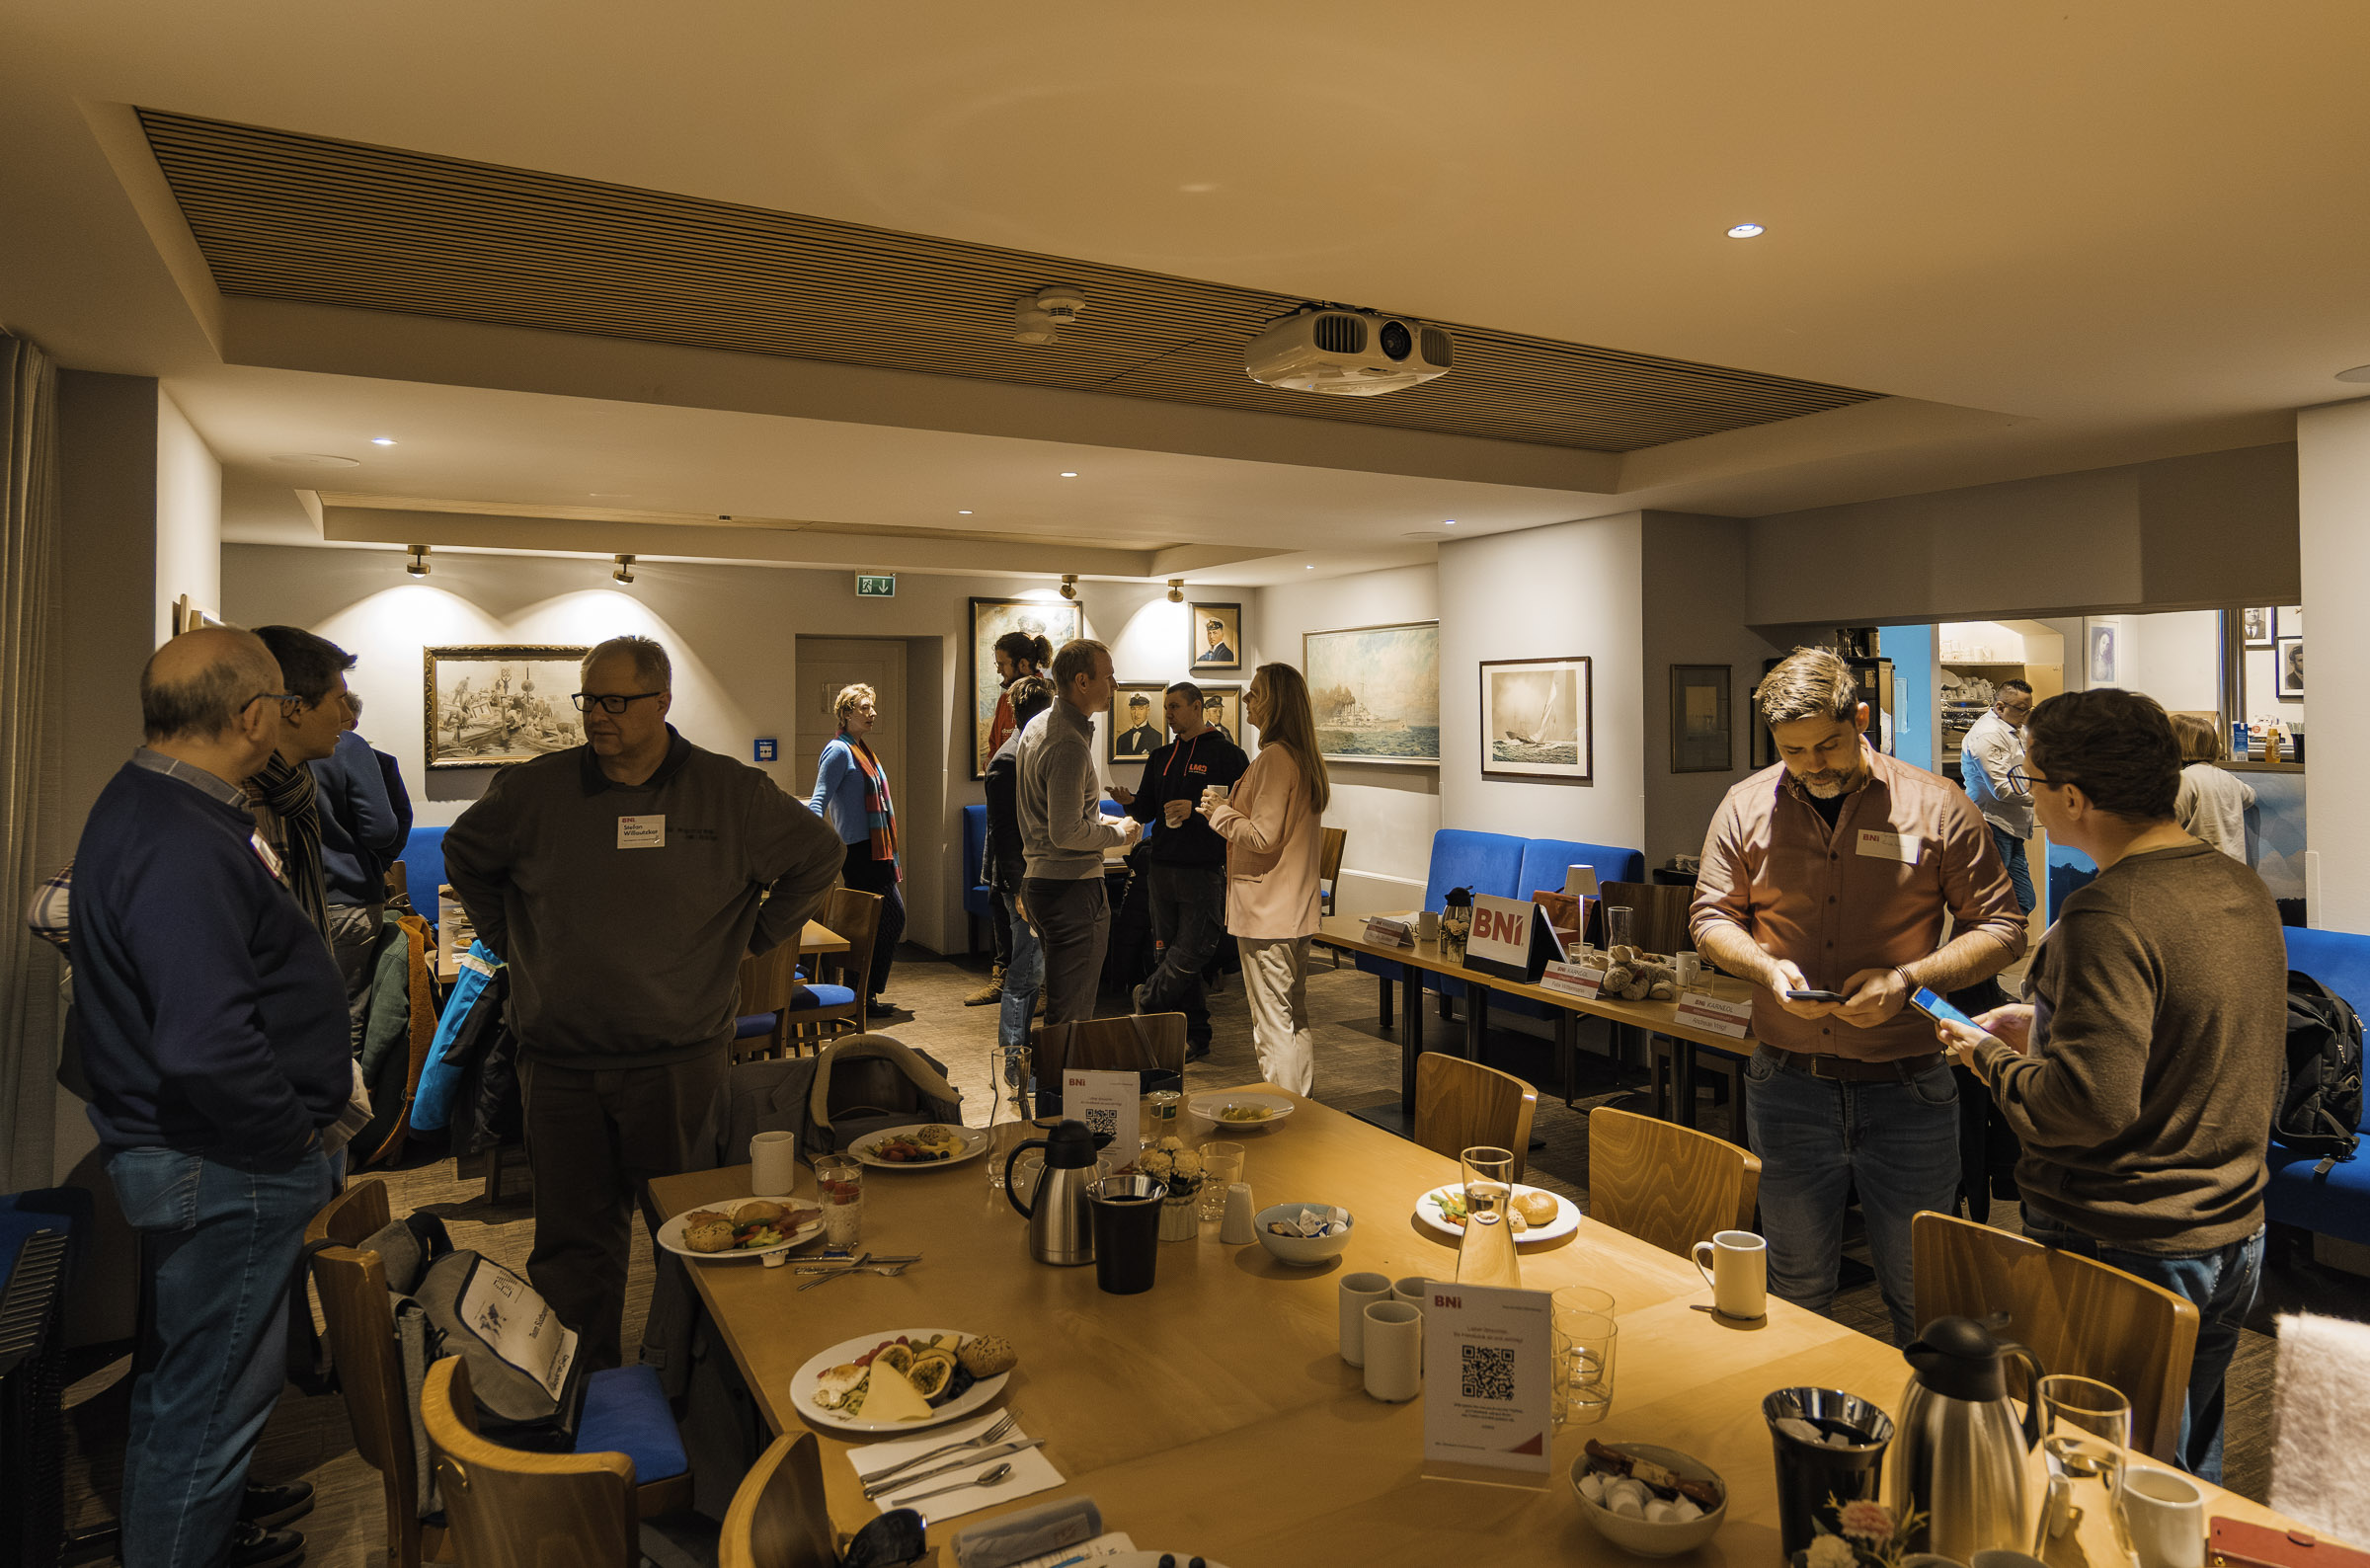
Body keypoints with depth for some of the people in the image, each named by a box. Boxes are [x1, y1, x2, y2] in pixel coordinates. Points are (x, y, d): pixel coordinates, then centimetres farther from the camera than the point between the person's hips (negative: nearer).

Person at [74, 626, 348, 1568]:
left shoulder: (145, 805, 7)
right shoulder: (183, 848, -28)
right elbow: (208, 1047, -35)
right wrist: (292, 1132, -20)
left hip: (188, 1157, 11)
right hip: (223, 1171, -11)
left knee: (182, 1377, 27)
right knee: (212, 1400, 6)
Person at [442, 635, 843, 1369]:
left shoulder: (730, 792, -2)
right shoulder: (532, 790, 2)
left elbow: (817, 856, 10)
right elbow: (464, 855, 22)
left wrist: (755, 937, 6)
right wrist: (510, 942, 13)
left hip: (679, 1060, -1)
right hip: (560, 1063, 2)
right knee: (572, 1240, 10)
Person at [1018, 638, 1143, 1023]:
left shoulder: (1037, 726, 13)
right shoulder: (1070, 744, -19)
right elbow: (1066, 833, -23)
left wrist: (1099, 819, 15)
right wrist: (1120, 833, -7)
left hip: (1039, 877, 10)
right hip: (1072, 887, -10)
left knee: (1061, 1004, 19)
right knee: (1071, 1016, -4)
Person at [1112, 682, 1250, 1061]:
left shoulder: (1226, 754, -2)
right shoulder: (1161, 758, 17)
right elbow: (1147, 812, 18)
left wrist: (1196, 809, -18)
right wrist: (1129, 802, -3)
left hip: (1204, 870, -6)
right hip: (1163, 869, 6)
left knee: (1191, 951, -9)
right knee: (1173, 953, 7)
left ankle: (1149, 999, 15)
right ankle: (1195, 1036, 16)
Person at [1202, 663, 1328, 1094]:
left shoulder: (1273, 759, -17)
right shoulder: (1307, 758, 13)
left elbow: (1262, 837, -20)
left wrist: (1219, 811, -6)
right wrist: (1231, 808, 19)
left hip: (1265, 911, -10)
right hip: (1297, 909, 10)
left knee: (1272, 1026, -3)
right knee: (1296, 1021, 16)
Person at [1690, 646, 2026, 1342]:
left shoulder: (1937, 806, -5)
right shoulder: (1745, 807, 1)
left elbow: (2001, 928, -2)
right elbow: (1711, 918, 8)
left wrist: (1908, 979, -17)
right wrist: (1766, 967, -12)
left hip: (1908, 1088, -1)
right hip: (1786, 1082, 2)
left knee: (1921, 1294, 13)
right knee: (1795, 1284, 17)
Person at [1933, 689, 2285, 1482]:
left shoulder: (2108, 917, -24)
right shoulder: (2246, 890, 4)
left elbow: (2090, 1105, -27)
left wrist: (1990, 1057, -10)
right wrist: (2050, 1024, 14)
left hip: (2124, 1250, -8)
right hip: (2235, 1236, 9)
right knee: (2194, 1474, 24)